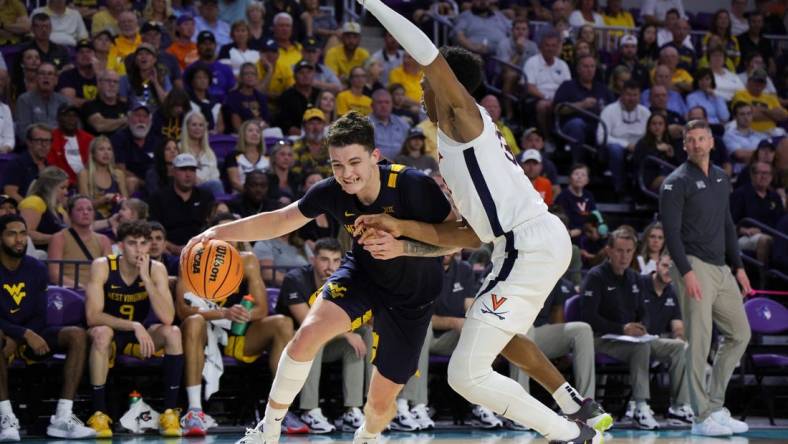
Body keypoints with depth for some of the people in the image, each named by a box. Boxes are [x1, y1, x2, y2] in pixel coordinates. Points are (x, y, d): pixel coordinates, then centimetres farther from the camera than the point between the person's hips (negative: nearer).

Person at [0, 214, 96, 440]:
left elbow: (40, 317, 1)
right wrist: (25, 334, -32)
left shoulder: (36, 269, 3)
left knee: (77, 335, -19)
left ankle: (62, 418, -28)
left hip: (31, 335, 5)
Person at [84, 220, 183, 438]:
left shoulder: (156, 269, -11)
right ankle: (98, 413, -31)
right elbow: (92, 316, -26)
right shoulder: (102, 267, -17)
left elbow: (167, 318, -24)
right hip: (109, 334, -3)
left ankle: (169, 412, -20)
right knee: (101, 333, -37)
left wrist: (146, 278, -30)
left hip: (140, 337, 3)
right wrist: (134, 326, -36)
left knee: (173, 332, -25)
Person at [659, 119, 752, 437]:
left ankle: (714, 405, 15)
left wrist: (738, 266, 16)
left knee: (740, 333, 9)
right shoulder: (677, 182, -6)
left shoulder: (721, 179, 17)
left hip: (720, 269, 8)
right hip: (694, 267, -8)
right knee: (699, 341, -9)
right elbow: (671, 231, -12)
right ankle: (702, 418, -7)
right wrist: (686, 272, -20)